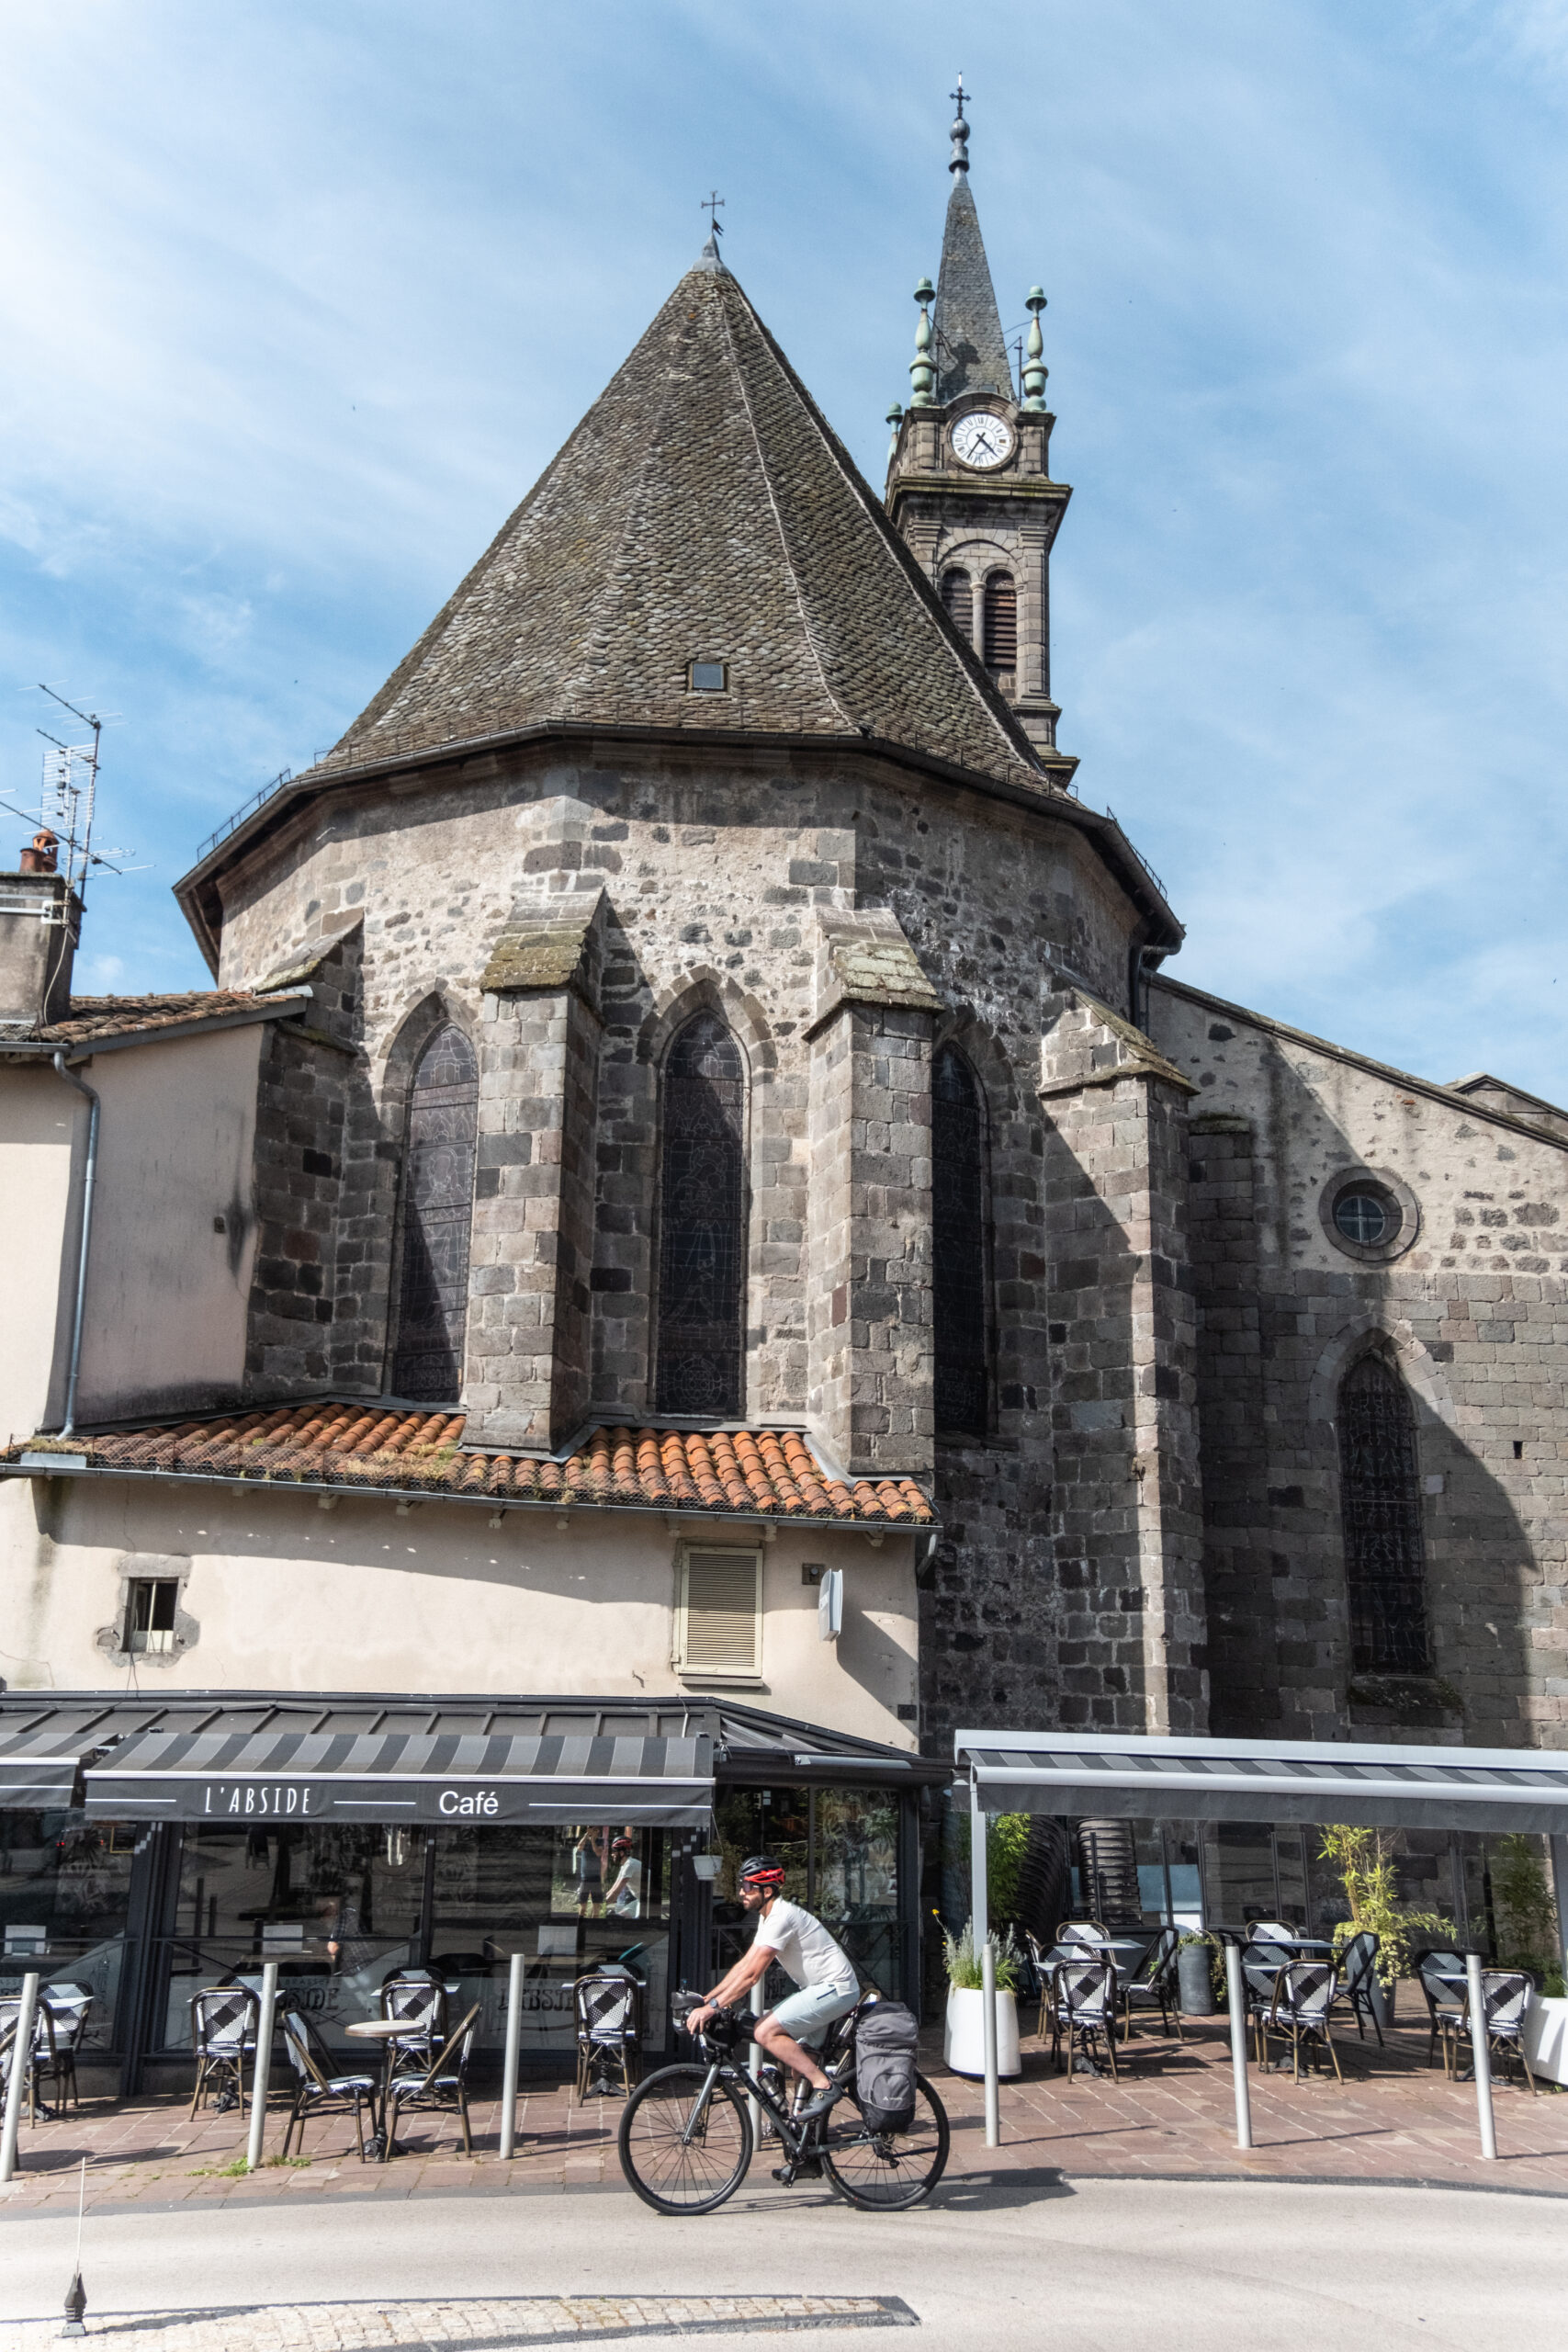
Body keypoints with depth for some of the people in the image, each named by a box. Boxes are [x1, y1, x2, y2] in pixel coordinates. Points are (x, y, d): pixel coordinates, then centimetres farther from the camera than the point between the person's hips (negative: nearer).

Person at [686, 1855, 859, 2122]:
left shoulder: (781, 1917, -20)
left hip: (835, 1989, -11)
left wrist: (712, 2007, -25)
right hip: (821, 1989, 11)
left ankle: (824, 2086, -15)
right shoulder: (769, 1917, 12)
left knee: (766, 2031, -19)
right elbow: (744, 1964, 13)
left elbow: (752, 1974, -25)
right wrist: (706, 1999, 6)